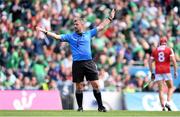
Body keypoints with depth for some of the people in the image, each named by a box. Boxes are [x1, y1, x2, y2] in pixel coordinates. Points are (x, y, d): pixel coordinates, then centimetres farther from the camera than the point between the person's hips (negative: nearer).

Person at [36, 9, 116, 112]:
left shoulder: (88, 34, 12)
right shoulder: (70, 36, 10)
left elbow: (101, 27, 17)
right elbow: (57, 36, 5)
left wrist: (110, 18, 17)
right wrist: (45, 31, -2)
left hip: (89, 62, 0)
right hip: (77, 64, 0)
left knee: (96, 84, -5)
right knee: (79, 87, 3)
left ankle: (100, 106, 2)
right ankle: (80, 107, 13)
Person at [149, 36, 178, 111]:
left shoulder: (154, 51, 10)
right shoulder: (169, 50, 2)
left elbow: (150, 62, 8)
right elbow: (173, 61, -7)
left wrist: (152, 73, 14)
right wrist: (175, 71, -2)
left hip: (158, 71, 2)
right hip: (166, 71, -2)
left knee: (160, 90, 3)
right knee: (170, 87, 14)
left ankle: (163, 107, -3)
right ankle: (168, 102, -5)